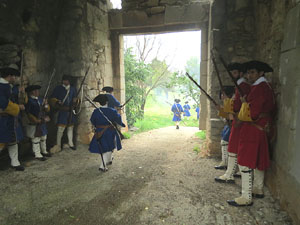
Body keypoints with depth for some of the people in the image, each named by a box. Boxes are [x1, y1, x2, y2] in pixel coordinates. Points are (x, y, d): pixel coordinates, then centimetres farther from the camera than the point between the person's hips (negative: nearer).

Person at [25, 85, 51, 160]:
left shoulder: (40, 99, 7)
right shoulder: (29, 101, -12)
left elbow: (47, 110, 11)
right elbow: (28, 114, -13)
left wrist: (46, 105, -9)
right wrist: (37, 120, -15)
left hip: (42, 123, 7)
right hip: (34, 124, -7)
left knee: (43, 138, 18)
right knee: (36, 139, 2)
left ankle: (44, 151, 35)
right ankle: (37, 154, 14)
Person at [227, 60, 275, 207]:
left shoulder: (259, 88, -18)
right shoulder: (267, 87, 14)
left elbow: (252, 114, -23)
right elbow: (270, 109, 21)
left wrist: (244, 103, -6)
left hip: (252, 131, -11)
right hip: (262, 130, 11)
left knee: (246, 163, -6)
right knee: (258, 160, 19)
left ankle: (246, 197, 1)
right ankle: (258, 190, 34)